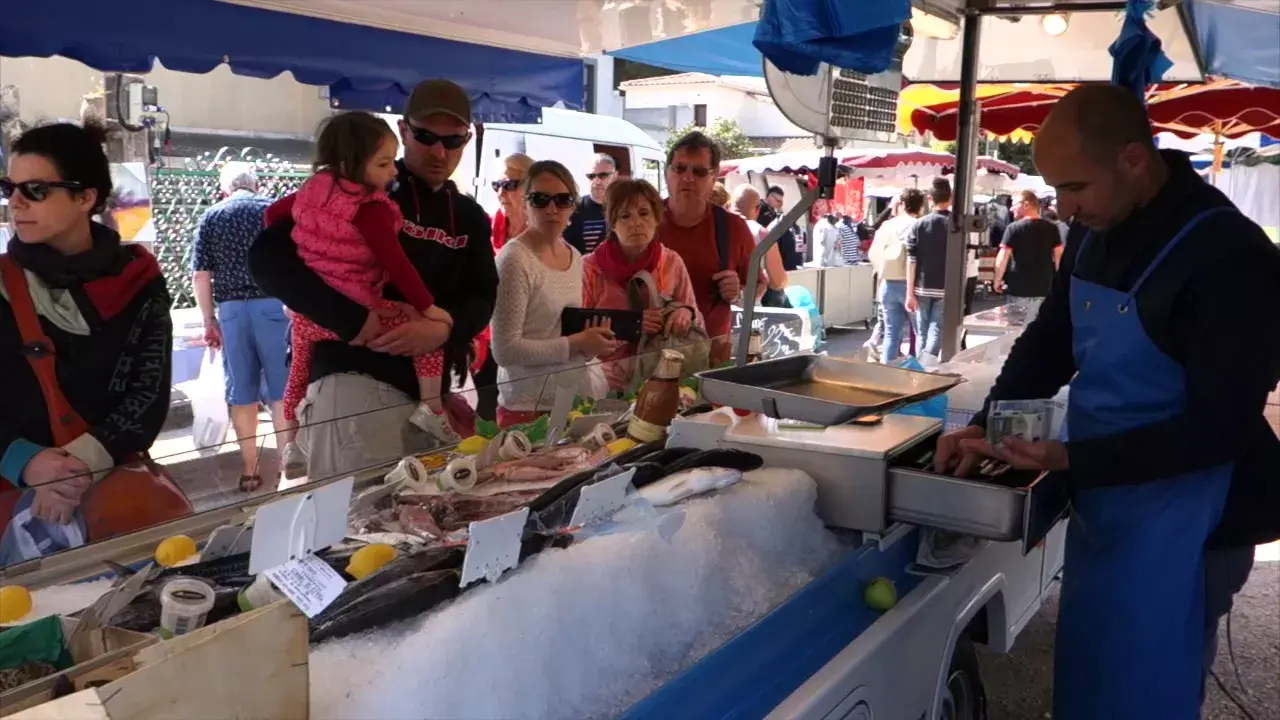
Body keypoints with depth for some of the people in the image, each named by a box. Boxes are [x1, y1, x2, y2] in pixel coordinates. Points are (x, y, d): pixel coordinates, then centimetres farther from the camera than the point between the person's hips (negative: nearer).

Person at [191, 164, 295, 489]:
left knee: (241, 391, 8)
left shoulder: (210, 217, 8)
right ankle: (288, 459, 2)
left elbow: (200, 276, 3)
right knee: (281, 387, 5)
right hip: (273, 305, -1)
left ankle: (249, 469, 14)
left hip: (231, 309, 2)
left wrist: (209, 320, 10)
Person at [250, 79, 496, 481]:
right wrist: (355, 320, -23)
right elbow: (268, 258, -10)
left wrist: (445, 330, -19)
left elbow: (483, 296, 5)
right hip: (355, 382, -6)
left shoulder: (471, 218, 15)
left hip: (430, 391, 6)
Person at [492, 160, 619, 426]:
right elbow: (505, 350, -20)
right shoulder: (514, 259, -16)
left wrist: (591, 341, 0)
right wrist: (576, 344, -19)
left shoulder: (575, 257, 6)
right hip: (528, 406, -7)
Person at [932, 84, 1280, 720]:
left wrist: (1068, 460, -26)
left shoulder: (1228, 257, -21)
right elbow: (1049, 341, 10)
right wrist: (985, 426, -6)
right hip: (1101, 506, 7)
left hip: (1179, 529, -7)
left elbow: (1218, 426, -21)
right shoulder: (1094, 232, 2)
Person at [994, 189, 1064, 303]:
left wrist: (998, 280, 2)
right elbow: (1059, 257, 6)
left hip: (1018, 289, -3)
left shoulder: (1013, 228, -7)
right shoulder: (1052, 228, 4)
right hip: (1044, 288, 3)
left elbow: (1002, 258, -10)